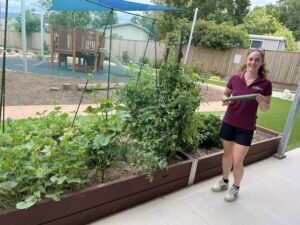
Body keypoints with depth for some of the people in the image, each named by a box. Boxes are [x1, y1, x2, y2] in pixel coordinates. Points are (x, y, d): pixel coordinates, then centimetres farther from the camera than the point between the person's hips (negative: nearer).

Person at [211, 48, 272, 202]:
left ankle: (235, 188, 28)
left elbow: (266, 109, -2)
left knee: (237, 161, 1)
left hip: (246, 127, -2)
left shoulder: (265, 84, -9)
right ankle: (224, 181, 39)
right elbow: (225, 95, 10)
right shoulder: (235, 78, -5)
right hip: (229, 122, 2)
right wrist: (225, 100, -13)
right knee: (227, 154, 17)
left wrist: (261, 101, -24)